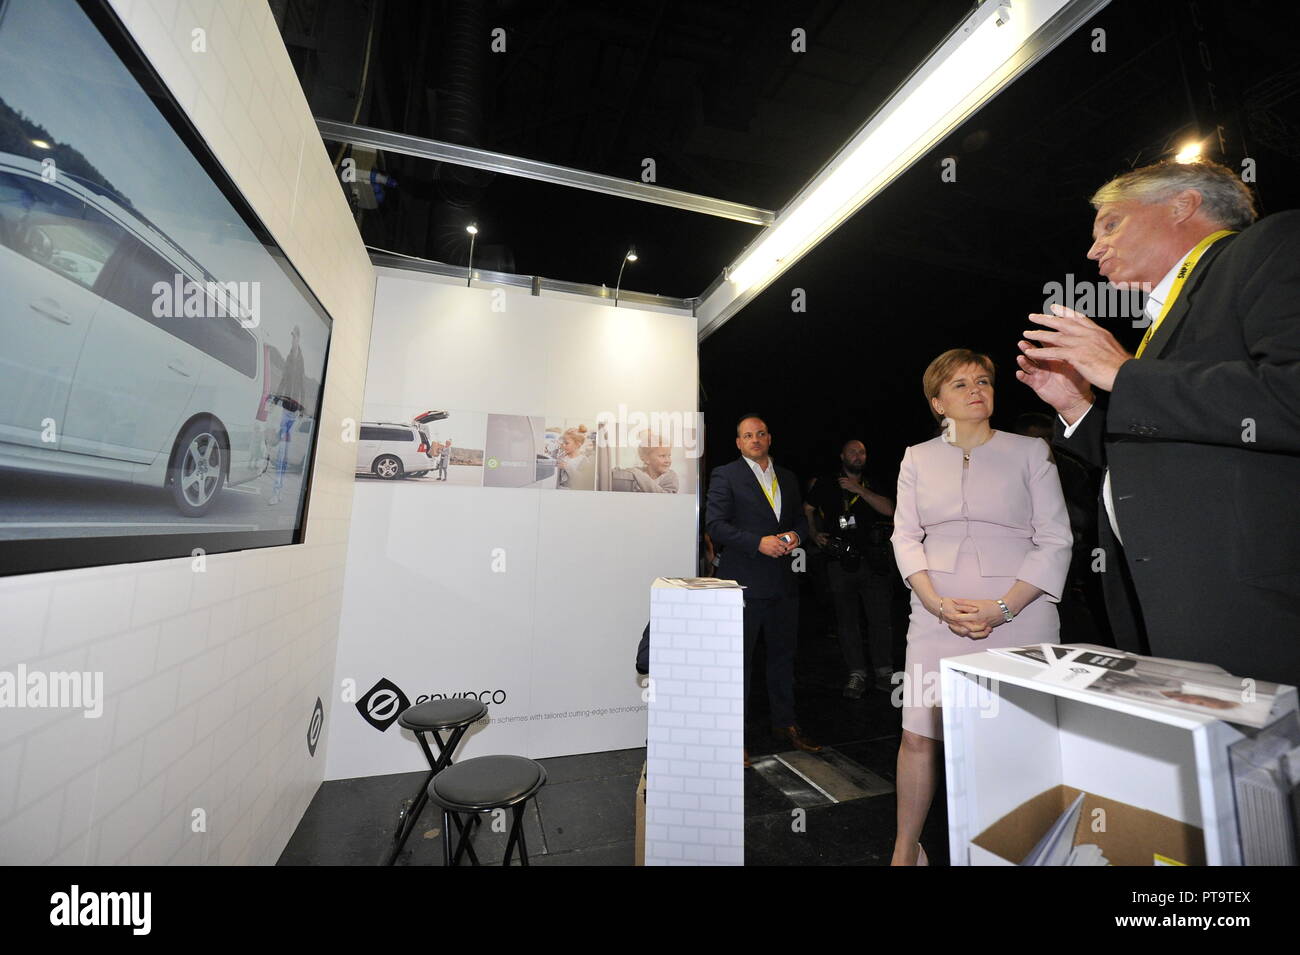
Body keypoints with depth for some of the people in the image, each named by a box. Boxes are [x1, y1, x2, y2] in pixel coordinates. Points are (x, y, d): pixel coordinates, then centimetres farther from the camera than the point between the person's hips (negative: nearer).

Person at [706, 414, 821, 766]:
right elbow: (716, 525, -12)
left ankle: (785, 724, 35)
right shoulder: (725, 475, -5)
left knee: (783, 654, 17)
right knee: (738, 660, 5)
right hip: (744, 581, -6)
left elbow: (800, 518, 20)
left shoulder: (788, 478, 14)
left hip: (783, 581, 6)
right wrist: (759, 542, -21)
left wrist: (796, 534, -3)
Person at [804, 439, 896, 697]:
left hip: (872, 562, 1)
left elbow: (888, 509, -4)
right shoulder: (826, 485, 8)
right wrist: (815, 534, 5)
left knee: (880, 618, 4)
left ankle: (884, 671, 20)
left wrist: (859, 490, -10)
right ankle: (856, 674, 16)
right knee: (846, 620, 5)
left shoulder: (872, 486, 12)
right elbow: (807, 509, 16)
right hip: (840, 563, -1)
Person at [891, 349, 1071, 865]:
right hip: (938, 615, 1)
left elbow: (1055, 540, 0)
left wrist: (1003, 607, -12)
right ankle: (906, 850, 23)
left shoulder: (1030, 451, 5)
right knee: (918, 736, 3)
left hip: (1018, 612, -1)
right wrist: (937, 603, -8)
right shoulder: (918, 458, 9)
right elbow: (905, 536, 5)